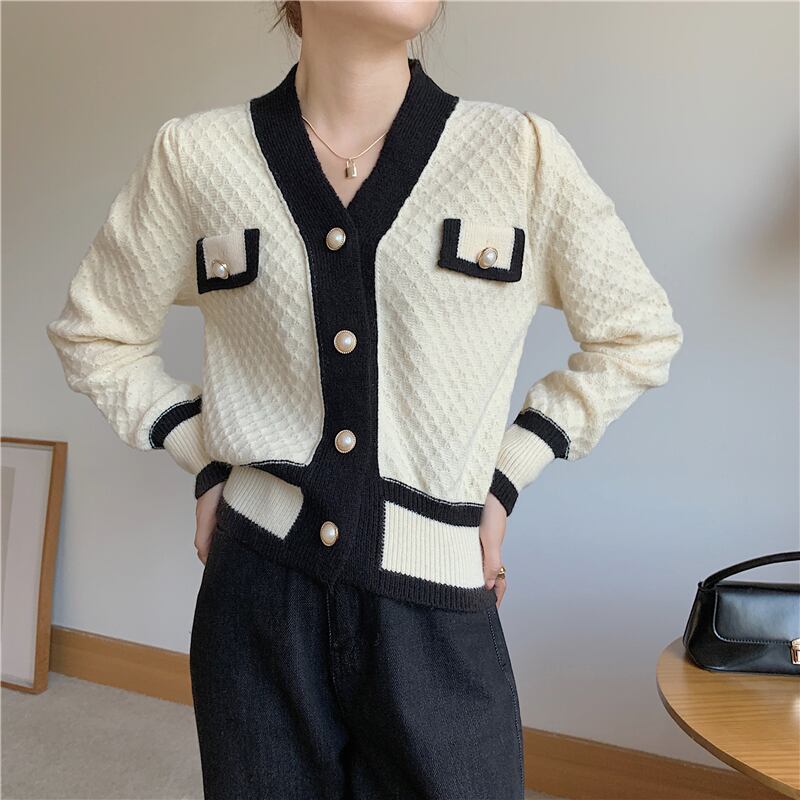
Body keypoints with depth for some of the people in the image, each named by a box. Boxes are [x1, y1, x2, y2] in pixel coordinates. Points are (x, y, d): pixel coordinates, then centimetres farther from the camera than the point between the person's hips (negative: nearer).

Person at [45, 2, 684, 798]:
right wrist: (206, 457, 1)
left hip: (437, 611, 0)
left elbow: (639, 337, 8)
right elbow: (95, 335, 13)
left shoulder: (522, 154, -4)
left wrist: (505, 476, 2)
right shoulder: (194, 156, -2)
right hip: (258, 599, 1)